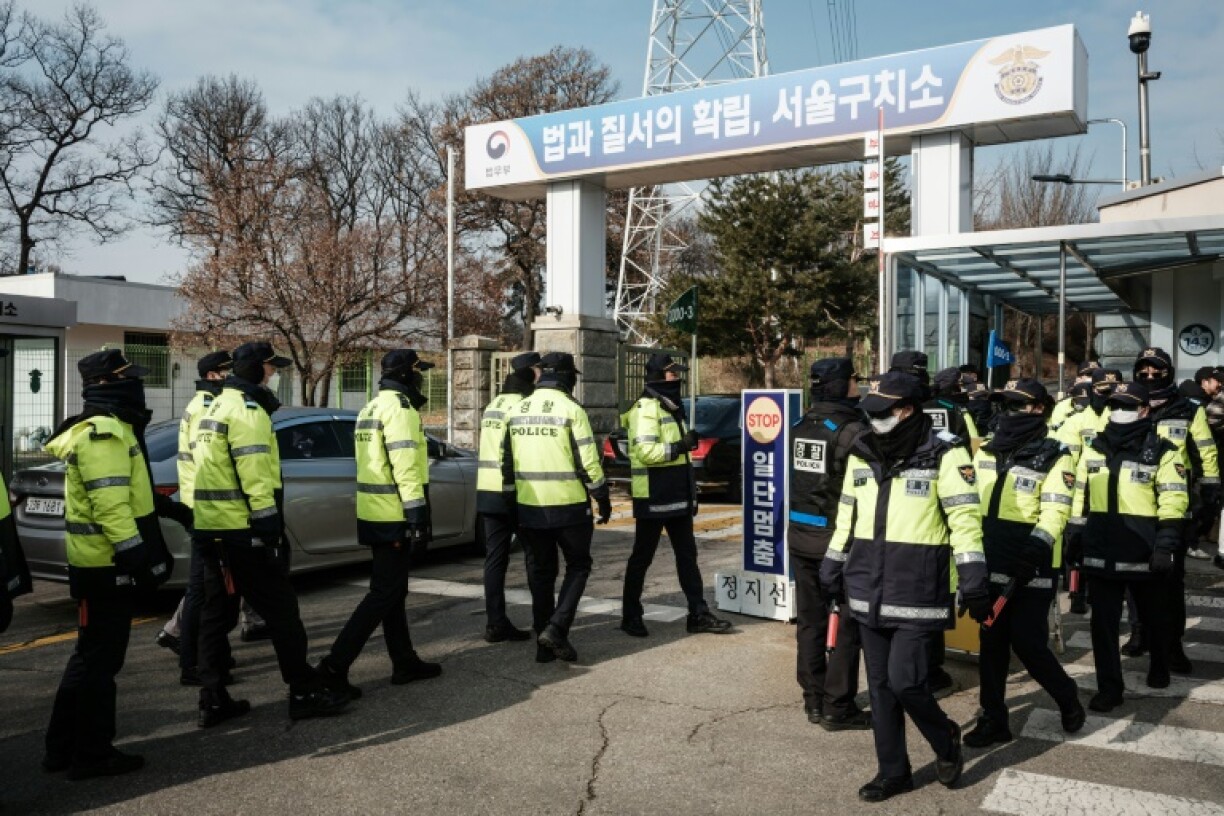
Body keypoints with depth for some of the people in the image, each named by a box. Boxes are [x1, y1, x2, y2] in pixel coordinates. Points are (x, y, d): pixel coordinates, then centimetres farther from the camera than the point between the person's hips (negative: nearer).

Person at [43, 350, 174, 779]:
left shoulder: (104, 429, 16)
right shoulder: (103, 434, -19)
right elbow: (111, 506, -26)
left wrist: (147, 550, 25)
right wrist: (136, 555, -25)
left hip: (100, 561, 11)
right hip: (107, 563, -11)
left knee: (92, 654, 18)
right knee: (100, 658, -1)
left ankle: (64, 747, 27)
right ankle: (92, 753, 10)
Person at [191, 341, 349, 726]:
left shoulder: (217, 408, 19)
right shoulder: (247, 411, -12)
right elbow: (255, 476, -21)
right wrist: (270, 526, -21)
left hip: (212, 530, 10)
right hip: (243, 532, -10)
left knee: (216, 614, 11)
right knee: (282, 613, -2)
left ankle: (213, 700, 15)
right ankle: (305, 693, 4)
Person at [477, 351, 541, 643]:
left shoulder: (492, 405, 17)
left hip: (488, 491, 8)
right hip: (516, 491, -8)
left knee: (495, 557, 7)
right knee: (535, 556, 4)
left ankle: (495, 623, 9)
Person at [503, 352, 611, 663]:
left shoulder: (517, 411, 8)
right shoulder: (570, 410, -11)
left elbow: (506, 462, 12)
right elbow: (588, 462, -12)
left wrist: (516, 498, 21)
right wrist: (603, 498, 0)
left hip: (530, 508, 5)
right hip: (568, 507, -5)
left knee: (541, 571, 15)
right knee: (578, 566, 12)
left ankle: (544, 643, 18)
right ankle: (557, 628, -4)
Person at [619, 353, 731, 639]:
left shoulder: (671, 408, 17)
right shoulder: (646, 409, -14)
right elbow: (645, 452, -26)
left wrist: (690, 491, 22)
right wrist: (680, 446, -22)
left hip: (677, 497, 9)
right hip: (653, 498, -9)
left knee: (687, 555, 10)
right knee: (642, 557, 2)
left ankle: (698, 615, 16)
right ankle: (630, 616, 14)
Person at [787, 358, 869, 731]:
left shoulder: (801, 428, 7)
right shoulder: (852, 430, -16)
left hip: (801, 535, 7)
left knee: (810, 620, 14)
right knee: (850, 624, 4)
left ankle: (813, 700, 23)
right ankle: (838, 707, 9)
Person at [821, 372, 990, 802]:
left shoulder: (944, 454, -10)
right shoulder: (862, 453, 7)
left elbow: (965, 520, -10)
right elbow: (847, 515, 16)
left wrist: (974, 583, -13)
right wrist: (833, 569, 17)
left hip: (918, 593, -6)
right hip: (870, 592, 6)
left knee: (905, 680, -8)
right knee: (880, 685, 11)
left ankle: (946, 740, 23)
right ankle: (893, 771, 25)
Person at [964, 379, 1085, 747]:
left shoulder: (1054, 457, -7)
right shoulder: (987, 451, 10)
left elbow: (1055, 513, -16)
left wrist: (1029, 555, -27)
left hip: (1032, 570, -6)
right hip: (992, 565, 6)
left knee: (1026, 642, -3)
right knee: (991, 642, 9)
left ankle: (1067, 699, 25)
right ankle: (994, 720, 21)